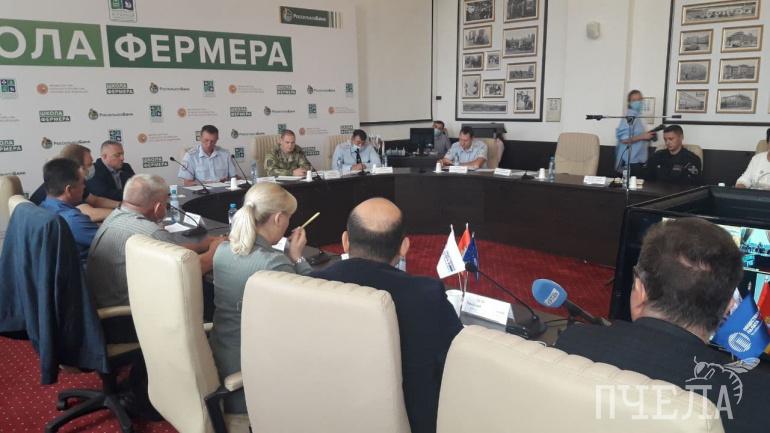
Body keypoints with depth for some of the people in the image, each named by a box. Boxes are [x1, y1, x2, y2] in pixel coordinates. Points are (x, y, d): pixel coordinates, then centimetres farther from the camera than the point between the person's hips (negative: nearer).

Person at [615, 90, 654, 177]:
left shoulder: (638, 116, 15)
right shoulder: (629, 117, -13)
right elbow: (623, 139, -22)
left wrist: (647, 137, 10)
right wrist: (642, 136, -20)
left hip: (640, 160, 10)